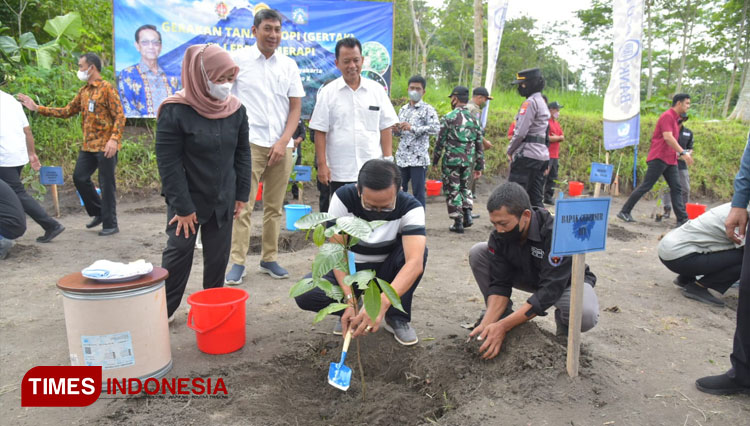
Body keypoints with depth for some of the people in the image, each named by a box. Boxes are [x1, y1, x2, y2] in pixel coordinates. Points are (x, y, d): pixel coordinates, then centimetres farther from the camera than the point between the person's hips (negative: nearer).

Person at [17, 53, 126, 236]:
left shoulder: (106, 88, -8)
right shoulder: (83, 91, 15)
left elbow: (119, 115, -15)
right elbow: (67, 111, 19)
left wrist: (114, 139, -26)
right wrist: (37, 107, 15)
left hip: (105, 146, -8)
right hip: (88, 145, 8)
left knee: (106, 184, -3)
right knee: (79, 177, 11)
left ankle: (110, 224, 6)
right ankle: (98, 212, 26)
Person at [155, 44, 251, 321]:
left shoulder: (235, 109, -1)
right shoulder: (175, 111, -15)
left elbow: (242, 153, 7)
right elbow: (168, 163, -15)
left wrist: (242, 194, 5)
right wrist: (182, 206, -14)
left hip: (223, 199, 4)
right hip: (188, 199, -4)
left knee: (218, 255, 10)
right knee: (179, 251, 3)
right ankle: (164, 309, 21)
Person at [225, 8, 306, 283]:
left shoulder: (289, 65, 10)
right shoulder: (238, 59, 3)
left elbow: (296, 107, 8)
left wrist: (284, 142, -4)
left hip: (282, 145, 3)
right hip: (249, 143, -3)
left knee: (275, 206, 8)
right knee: (243, 206, -6)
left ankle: (269, 259, 18)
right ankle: (238, 262, 3)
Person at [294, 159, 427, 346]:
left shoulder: (411, 208, -26)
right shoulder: (343, 198, -24)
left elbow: (415, 262, -39)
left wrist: (381, 303, -54)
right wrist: (350, 300, -37)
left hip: (385, 271, 0)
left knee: (417, 249, -32)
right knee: (305, 294, -28)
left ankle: (398, 317, -11)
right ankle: (351, 310, 4)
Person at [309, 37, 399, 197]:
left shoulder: (377, 90, 7)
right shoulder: (328, 92, 3)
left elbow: (386, 128, 8)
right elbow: (320, 132, 1)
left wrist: (388, 160, 1)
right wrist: (322, 164, -5)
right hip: (339, 173, -1)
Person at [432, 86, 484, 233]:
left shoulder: (448, 118, -8)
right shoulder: (474, 120, 8)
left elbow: (440, 141, -7)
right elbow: (479, 145, 10)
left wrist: (435, 160, 4)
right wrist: (479, 166, 16)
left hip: (452, 160, -5)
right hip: (468, 161, 5)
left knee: (452, 190, 4)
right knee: (464, 187, 23)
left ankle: (458, 223, 6)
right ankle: (468, 215, 11)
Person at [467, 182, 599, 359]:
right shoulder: (499, 235, -21)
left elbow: (549, 291, -38)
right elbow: (500, 283, -18)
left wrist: (503, 326, -40)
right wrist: (487, 323, -34)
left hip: (565, 280, -4)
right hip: (528, 275, 5)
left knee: (586, 315, -39)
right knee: (478, 252, -15)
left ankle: (564, 323, 0)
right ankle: (502, 316, -1)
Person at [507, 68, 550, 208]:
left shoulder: (530, 102, -9)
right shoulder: (543, 103, 21)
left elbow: (520, 132, -16)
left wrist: (510, 151, -2)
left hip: (527, 154, -9)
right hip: (542, 155, 9)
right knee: (536, 198, 10)